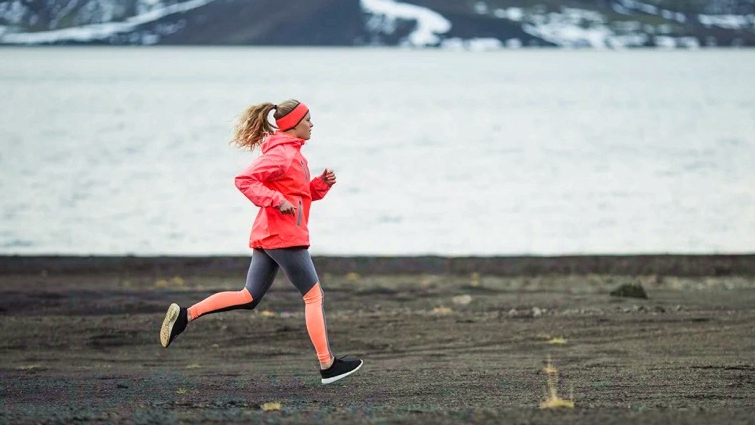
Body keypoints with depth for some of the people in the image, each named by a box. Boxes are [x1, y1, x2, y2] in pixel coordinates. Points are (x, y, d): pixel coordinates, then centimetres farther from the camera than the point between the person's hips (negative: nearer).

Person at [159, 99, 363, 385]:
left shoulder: (291, 153, 19)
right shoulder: (281, 154, -13)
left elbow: (302, 193, 27)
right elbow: (244, 180, -22)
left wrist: (322, 183, 9)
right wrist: (276, 200, -23)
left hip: (267, 236, 10)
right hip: (284, 236, -10)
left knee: (249, 297, 6)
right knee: (313, 296, -1)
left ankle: (185, 315, -2)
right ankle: (327, 366, 2)